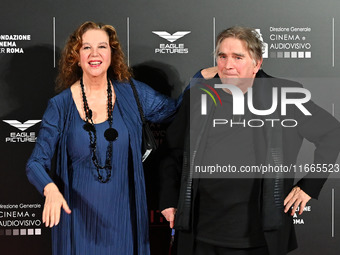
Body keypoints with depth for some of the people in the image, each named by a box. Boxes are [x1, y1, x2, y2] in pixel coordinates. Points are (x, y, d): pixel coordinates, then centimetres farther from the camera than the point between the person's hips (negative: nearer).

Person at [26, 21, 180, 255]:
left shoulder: (131, 93, -1)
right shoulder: (61, 106, -6)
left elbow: (178, 109, 7)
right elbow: (36, 163, -7)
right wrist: (50, 189, -27)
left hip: (122, 214, 2)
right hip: (78, 216, -1)